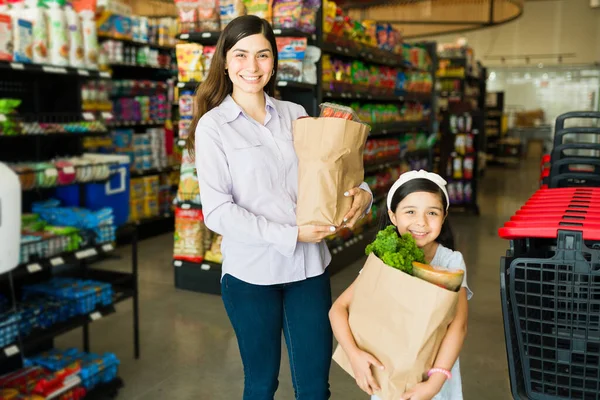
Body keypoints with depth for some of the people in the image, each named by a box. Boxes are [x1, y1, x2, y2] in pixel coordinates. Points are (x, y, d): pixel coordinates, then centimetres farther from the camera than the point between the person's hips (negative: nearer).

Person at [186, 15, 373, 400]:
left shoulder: (295, 114, 7)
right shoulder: (213, 125, -5)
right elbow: (217, 212, -12)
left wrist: (361, 192, -11)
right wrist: (289, 234, -19)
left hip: (310, 266, 3)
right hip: (251, 272, -3)